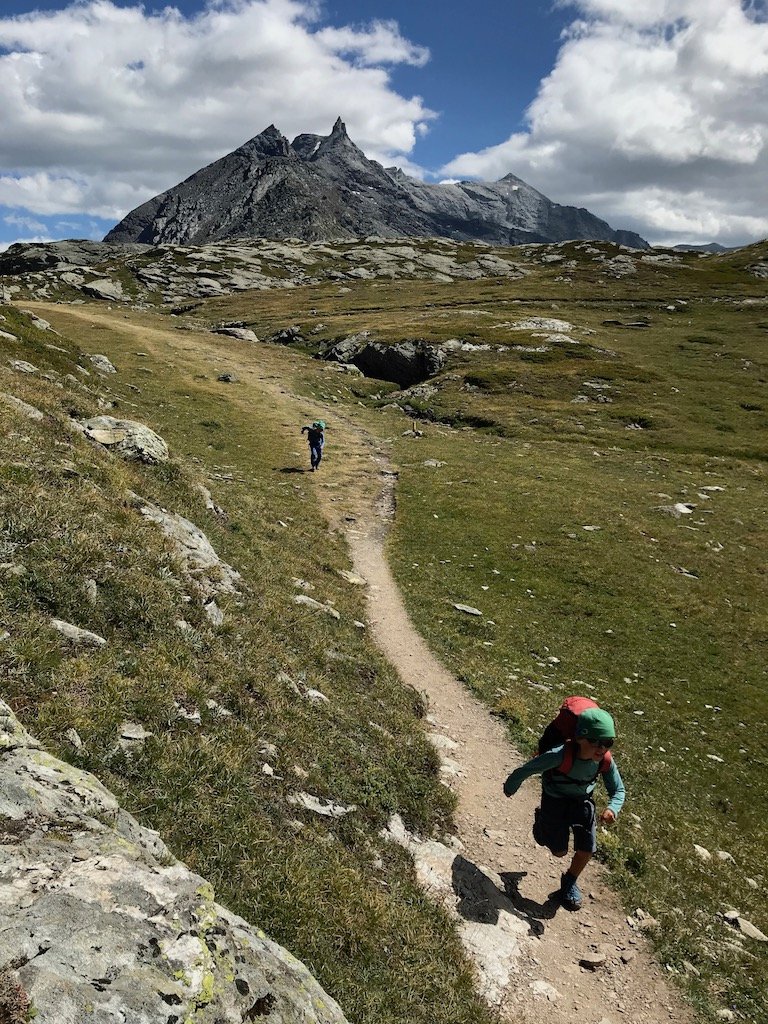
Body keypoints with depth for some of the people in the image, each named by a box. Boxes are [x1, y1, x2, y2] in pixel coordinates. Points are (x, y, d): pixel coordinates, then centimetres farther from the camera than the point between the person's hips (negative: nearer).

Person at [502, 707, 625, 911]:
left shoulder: (606, 762, -27)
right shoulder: (560, 755, -40)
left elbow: (618, 791, -9)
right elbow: (526, 770, -26)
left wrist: (612, 808, -31)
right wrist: (510, 788, -9)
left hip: (582, 800, 3)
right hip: (554, 800, -3)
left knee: (587, 848, 0)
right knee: (559, 851, 7)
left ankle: (570, 882, 31)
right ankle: (541, 820, 38)